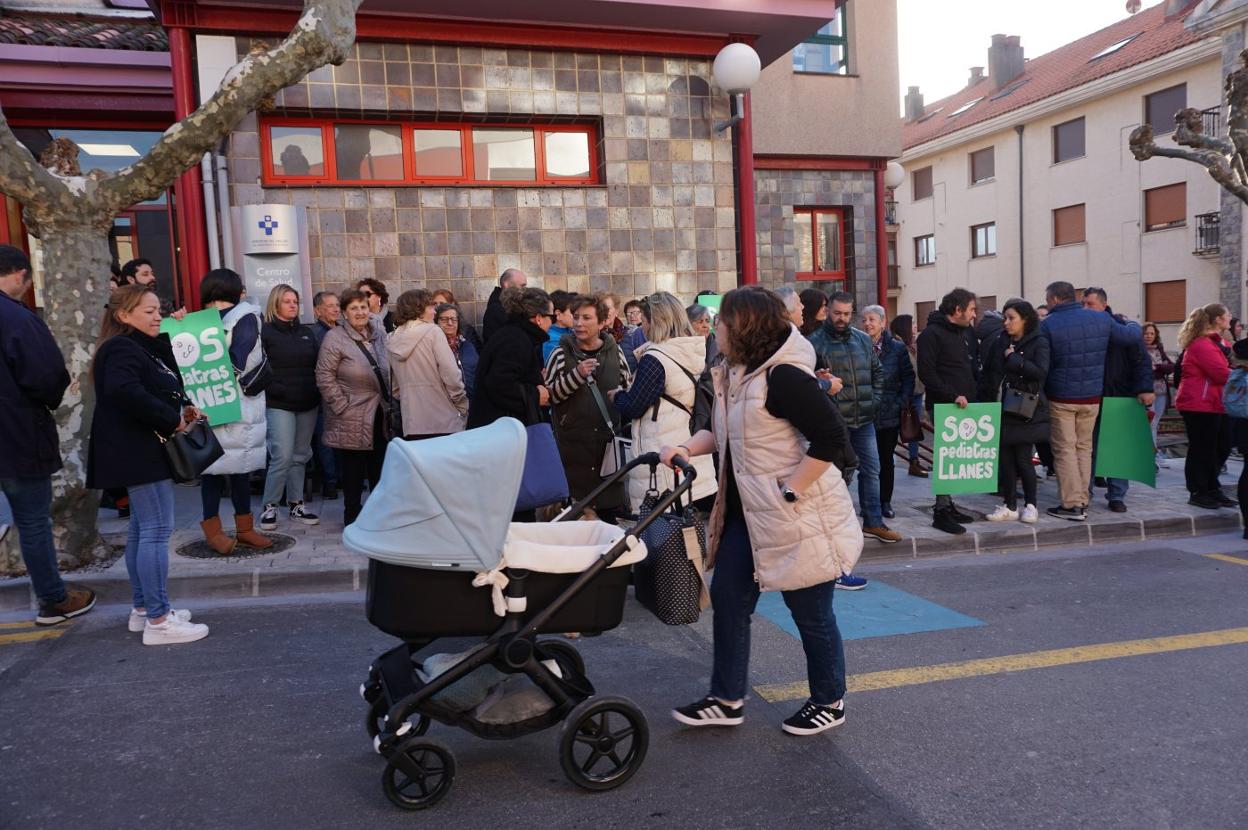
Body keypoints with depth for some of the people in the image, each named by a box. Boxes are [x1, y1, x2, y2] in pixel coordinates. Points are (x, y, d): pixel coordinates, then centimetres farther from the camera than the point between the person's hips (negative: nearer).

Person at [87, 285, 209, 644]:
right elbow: (125, 391, -33)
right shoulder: (122, 349, -16)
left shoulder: (144, 347, 16)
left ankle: (143, 608, 24)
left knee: (142, 530, 15)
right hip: (139, 453, -11)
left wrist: (180, 410, 0)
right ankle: (158, 621, -5)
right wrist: (171, 419, -24)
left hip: (146, 450, 11)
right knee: (156, 531, -9)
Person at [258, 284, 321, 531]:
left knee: (300, 456, 9)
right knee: (282, 457, -11)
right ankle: (269, 507, 3)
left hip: (308, 404, 5)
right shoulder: (265, 333, -2)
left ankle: (296, 505, 17)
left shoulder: (307, 333, 15)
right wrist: (271, 390, -17)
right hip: (279, 404, -5)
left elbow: (317, 365, 16)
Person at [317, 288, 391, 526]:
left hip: (380, 415, 6)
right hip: (352, 420, -6)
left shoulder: (378, 334, 8)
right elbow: (325, 377, -13)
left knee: (380, 468, 12)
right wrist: (342, 406, -15)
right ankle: (352, 517, 16)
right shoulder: (335, 338, -10)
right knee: (353, 470, 4)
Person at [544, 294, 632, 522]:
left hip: (609, 438, 3)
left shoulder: (614, 351, 7)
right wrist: (577, 375, -18)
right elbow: (550, 394, -7)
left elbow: (629, 386, 21)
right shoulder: (561, 354, -1)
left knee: (611, 509, 8)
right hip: (573, 442, -2)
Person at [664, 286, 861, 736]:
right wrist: (687, 448, 1)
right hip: (748, 512, 9)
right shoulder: (735, 373, 6)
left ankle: (829, 702, 29)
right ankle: (727, 700, 25)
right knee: (727, 597, 11)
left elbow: (831, 440, -25)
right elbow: (721, 431, 18)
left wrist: (789, 490, -23)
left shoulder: (784, 377, -22)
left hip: (797, 514, -9)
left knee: (810, 611, 7)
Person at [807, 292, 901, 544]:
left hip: (864, 419, 5)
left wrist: (875, 399, 8)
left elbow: (877, 372, 18)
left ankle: (873, 522, 21)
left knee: (871, 470, 10)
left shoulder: (863, 339, 11)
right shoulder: (815, 341, -6)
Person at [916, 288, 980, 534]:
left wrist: (973, 395, 13)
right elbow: (927, 373, -15)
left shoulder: (966, 332, 18)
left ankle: (948, 505, 18)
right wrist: (952, 396, -20)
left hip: (964, 405, 8)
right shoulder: (931, 334, -8)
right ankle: (941, 511, -3)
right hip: (942, 406, -8)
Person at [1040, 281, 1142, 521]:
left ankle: (1072, 505, 0)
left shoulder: (1048, 325, -12)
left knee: (1065, 450, 2)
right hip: (1092, 397, 4)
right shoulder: (1101, 319, 0)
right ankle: (1082, 501, 18)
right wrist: (1132, 324, 30)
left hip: (1061, 398, -4)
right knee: (1084, 447, 15)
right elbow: (1132, 335, 9)